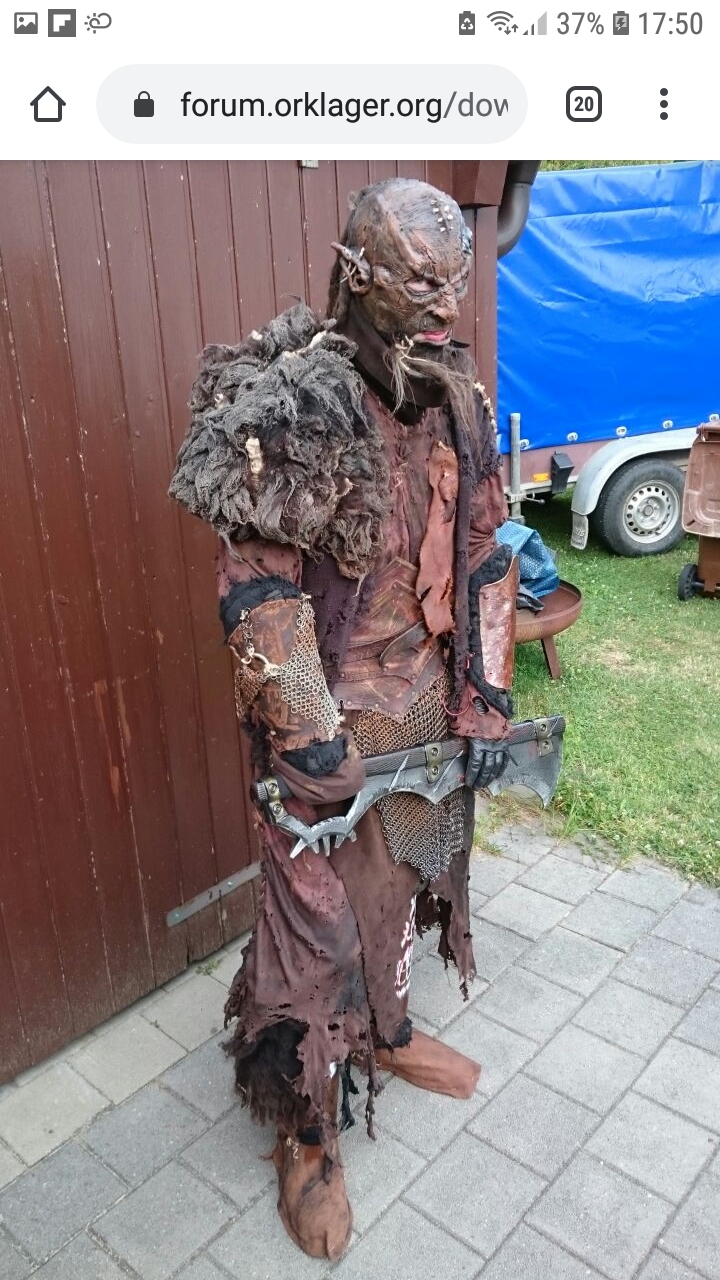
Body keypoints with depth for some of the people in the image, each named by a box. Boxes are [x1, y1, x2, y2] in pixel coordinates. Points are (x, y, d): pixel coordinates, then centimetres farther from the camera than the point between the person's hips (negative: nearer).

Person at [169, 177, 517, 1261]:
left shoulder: (460, 401, 1)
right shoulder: (294, 405, -18)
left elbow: (484, 559, 5)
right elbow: (258, 589, -19)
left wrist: (486, 705, 3)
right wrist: (310, 742, -18)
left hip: (427, 704, 6)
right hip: (329, 714, -6)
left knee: (404, 878, 24)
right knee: (319, 915, 6)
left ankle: (388, 1032, 51)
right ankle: (306, 1132, 30)